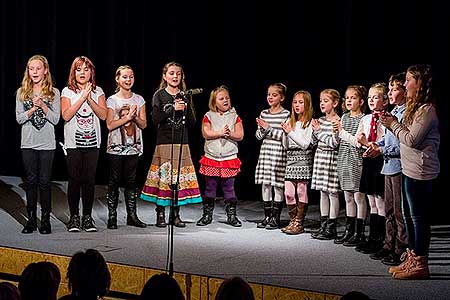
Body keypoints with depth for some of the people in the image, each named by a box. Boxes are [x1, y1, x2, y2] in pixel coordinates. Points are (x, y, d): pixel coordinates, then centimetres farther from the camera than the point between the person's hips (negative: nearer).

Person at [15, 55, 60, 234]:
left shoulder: (53, 93, 3)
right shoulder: (22, 92, 7)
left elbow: (56, 119, -2)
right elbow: (19, 118, 1)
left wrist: (43, 105, -14)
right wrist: (33, 108, -13)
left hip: (47, 143, -1)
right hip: (28, 143, 1)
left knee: (44, 181, -1)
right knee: (31, 181, 4)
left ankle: (45, 220, 6)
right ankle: (31, 219, 10)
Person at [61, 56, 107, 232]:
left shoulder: (97, 91, 9)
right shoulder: (67, 91, 3)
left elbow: (103, 115, -2)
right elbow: (66, 115, -12)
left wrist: (90, 99, -13)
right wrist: (82, 97, -15)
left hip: (92, 142, 2)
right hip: (73, 143, -2)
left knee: (89, 180, 1)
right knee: (74, 180, -2)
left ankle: (87, 216, 9)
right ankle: (74, 217, 7)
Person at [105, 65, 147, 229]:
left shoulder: (139, 100, 8)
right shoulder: (112, 100, -1)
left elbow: (143, 124, 5)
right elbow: (110, 125, -10)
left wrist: (135, 117, -14)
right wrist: (127, 117, -17)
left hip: (133, 147, 3)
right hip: (116, 148, -3)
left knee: (131, 180, 5)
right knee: (114, 181, 0)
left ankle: (132, 216, 11)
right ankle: (112, 217, 3)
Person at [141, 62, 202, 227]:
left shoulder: (185, 97, 12)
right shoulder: (159, 95, 2)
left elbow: (192, 121, 7)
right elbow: (155, 120, -9)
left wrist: (186, 108, -10)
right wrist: (173, 109, -15)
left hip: (182, 143, 3)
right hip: (164, 143, -3)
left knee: (179, 178, 1)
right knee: (163, 177, -6)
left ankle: (176, 214, 10)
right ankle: (160, 214, 1)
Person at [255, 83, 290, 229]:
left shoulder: (286, 114, -5)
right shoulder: (263, 114, 10)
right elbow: (258, 135, 11)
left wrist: (269, 128, -12)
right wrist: (263, 129, -9)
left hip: (279, 152, -5)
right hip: (265, 151, 5)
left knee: (278, 185, -1)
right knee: (265, 184, 8)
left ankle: (276, 218, 6)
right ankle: (267, 216, 16)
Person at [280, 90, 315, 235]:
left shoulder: (310, 123, -4)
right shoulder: (290, 122, 12)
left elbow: (306, 144, -11)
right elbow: (286, 145, 12)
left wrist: (291, 132, -13)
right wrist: (285, 133, -6)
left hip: (304, 160, -5)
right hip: (291, 159, 5)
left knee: (301, 192, -1)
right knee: (288, 192, 3)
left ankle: (299, 223, 4)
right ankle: (293, 221, 14)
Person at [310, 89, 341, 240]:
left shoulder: (337, 122, -11)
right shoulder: (320, 120, 11)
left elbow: (334, 143, -18)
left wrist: (319, 131, -12)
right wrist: (315, 131, -2)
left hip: (332, 158, -8)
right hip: (320, 156, 8)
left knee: (332, 193, -2)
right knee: (323, 192, 12)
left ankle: (331, 228, 3)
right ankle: (323, 226, 18)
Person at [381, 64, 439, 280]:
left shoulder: (427, 110, -16)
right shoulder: (415, 107, 15)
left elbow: (412, 140, -20)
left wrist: (394, 124, -8)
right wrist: (393, 123, 3)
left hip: (420, 172, -10)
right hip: (409, 170, 10)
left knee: (419, 217, -4)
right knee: (408, 215, 16)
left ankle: (420, 264, 2)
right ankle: (411, 259, 26)